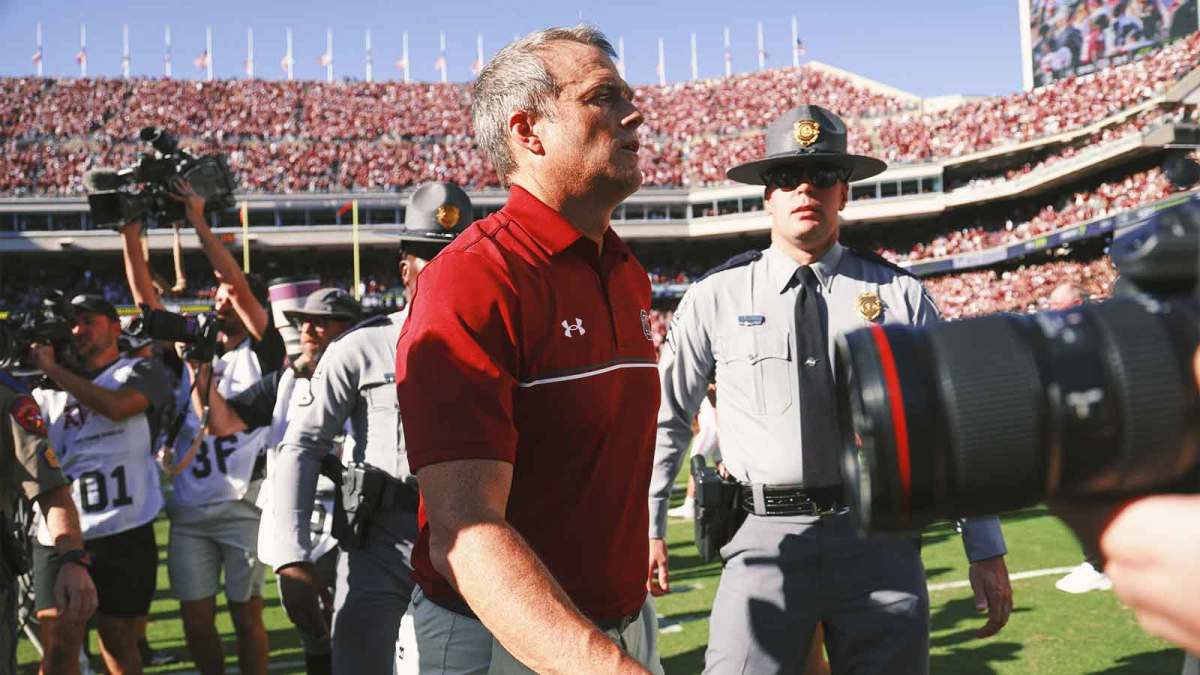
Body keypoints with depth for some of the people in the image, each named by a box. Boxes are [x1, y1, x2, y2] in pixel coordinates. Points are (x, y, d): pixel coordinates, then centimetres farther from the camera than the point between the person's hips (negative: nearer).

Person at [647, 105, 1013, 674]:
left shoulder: (900, 295, 6)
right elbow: (666, 417, 12)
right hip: (766, 541, -1)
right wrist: (648, 529, 11)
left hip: (880, 537, 1)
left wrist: (986, 552, 8)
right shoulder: (715, 297, 4)